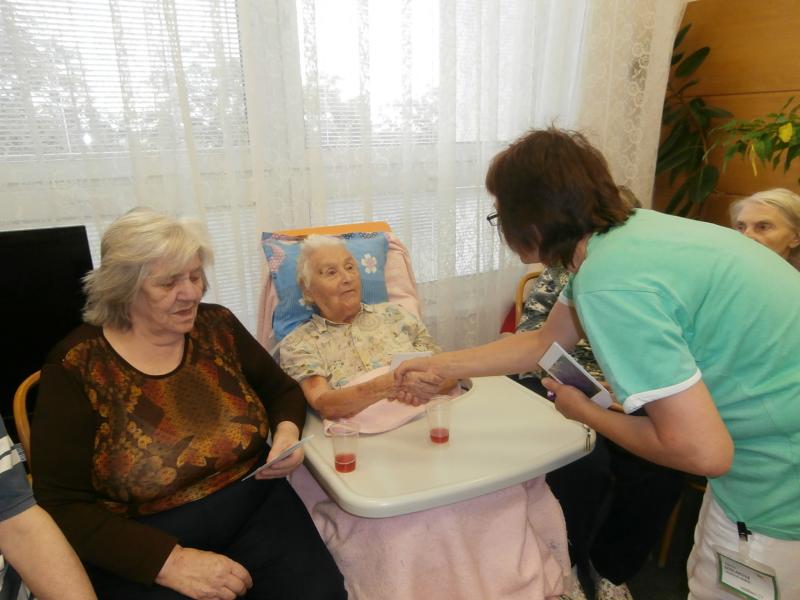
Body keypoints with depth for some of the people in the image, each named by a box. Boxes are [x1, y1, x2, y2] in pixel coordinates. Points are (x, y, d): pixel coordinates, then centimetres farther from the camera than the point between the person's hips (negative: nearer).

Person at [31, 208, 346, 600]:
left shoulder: (217, 326, 0)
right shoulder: (74, 368, -9)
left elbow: (281, 389, 12)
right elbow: (62, 507, -10)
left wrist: (287, 432, -10)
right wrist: (172, 560, -21)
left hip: (257, 510, 3)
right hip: (142, 555, -2)